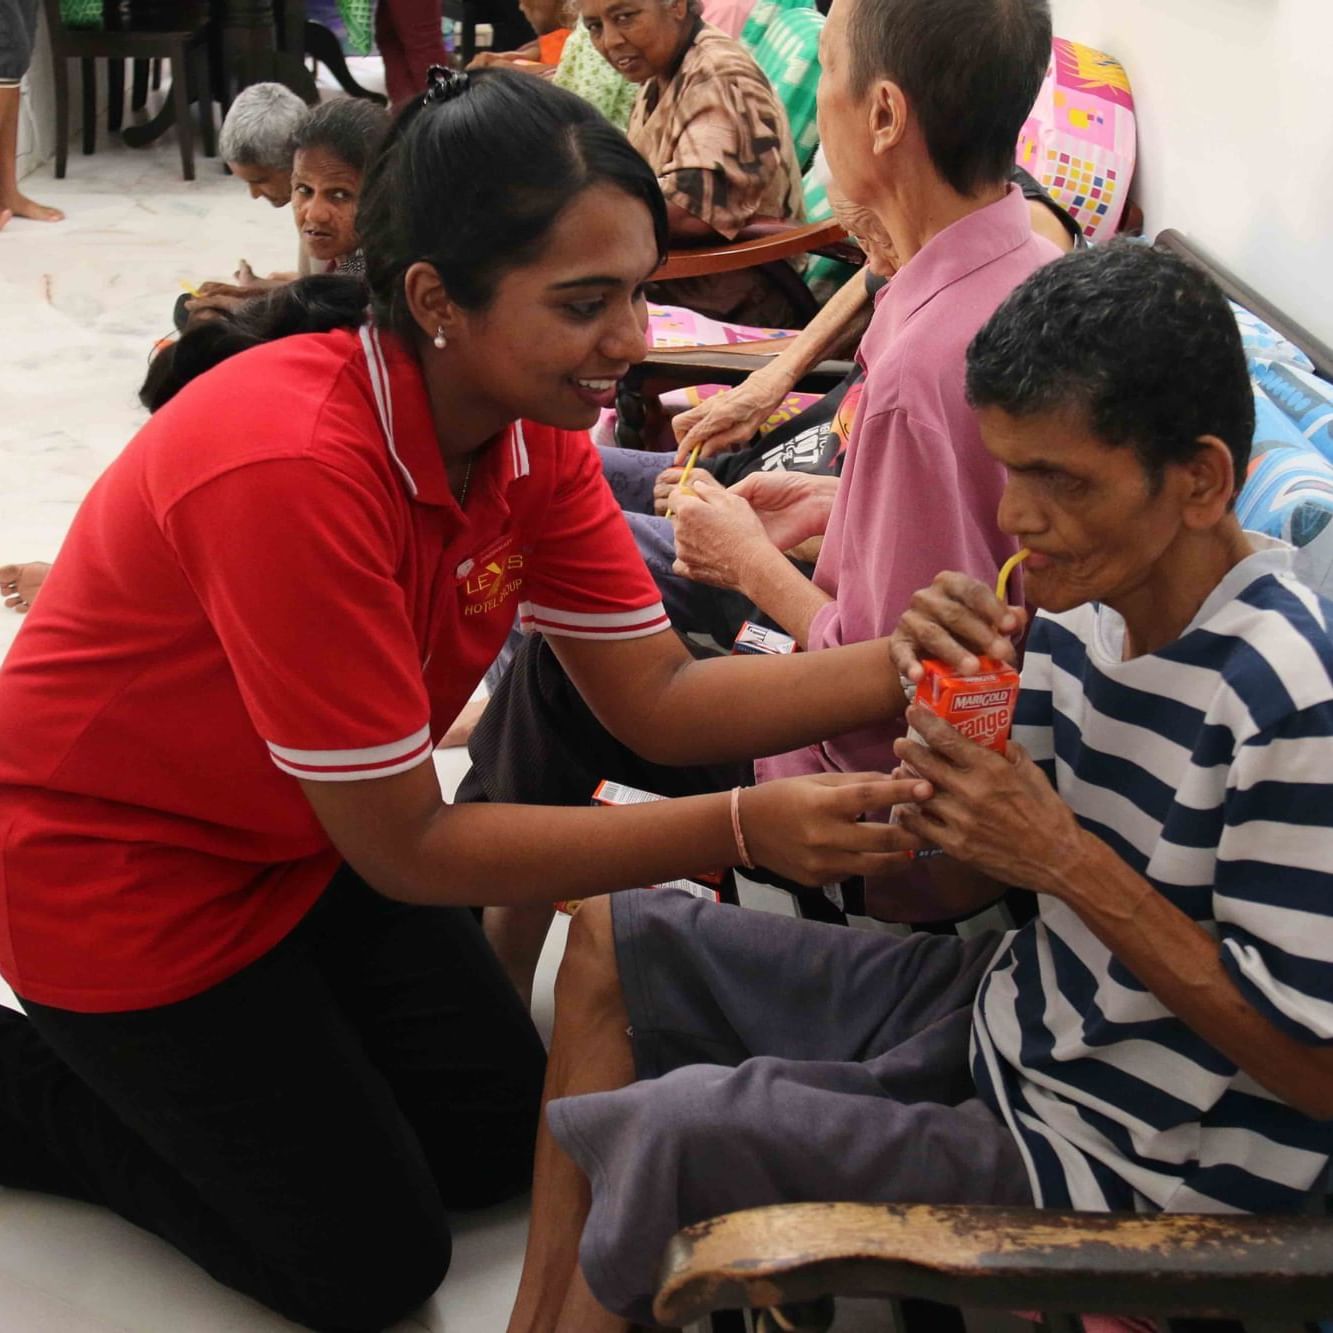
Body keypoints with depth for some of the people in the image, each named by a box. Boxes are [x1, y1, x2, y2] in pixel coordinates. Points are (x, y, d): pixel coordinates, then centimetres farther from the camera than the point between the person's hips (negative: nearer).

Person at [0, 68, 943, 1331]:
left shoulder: (530, 427, -12)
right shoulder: (294, 469, -36)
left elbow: (659, 697, -13)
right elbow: (409, 848, -30)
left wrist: (903, 670, -28)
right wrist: (741, 830, -34)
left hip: (305, 840, 8)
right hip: (112, 866, -7)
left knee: (502, 1139, 12)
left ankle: (149, 1062, 27)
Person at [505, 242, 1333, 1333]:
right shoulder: (1080, 604, -2)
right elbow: (958, 882, 4)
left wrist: (1070, 862, -26)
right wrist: (947, 705, -15)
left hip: (1121, 1167, -9)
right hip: (1013, 1016, 9)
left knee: (683, 1124, -25)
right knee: (615, 934, 10)